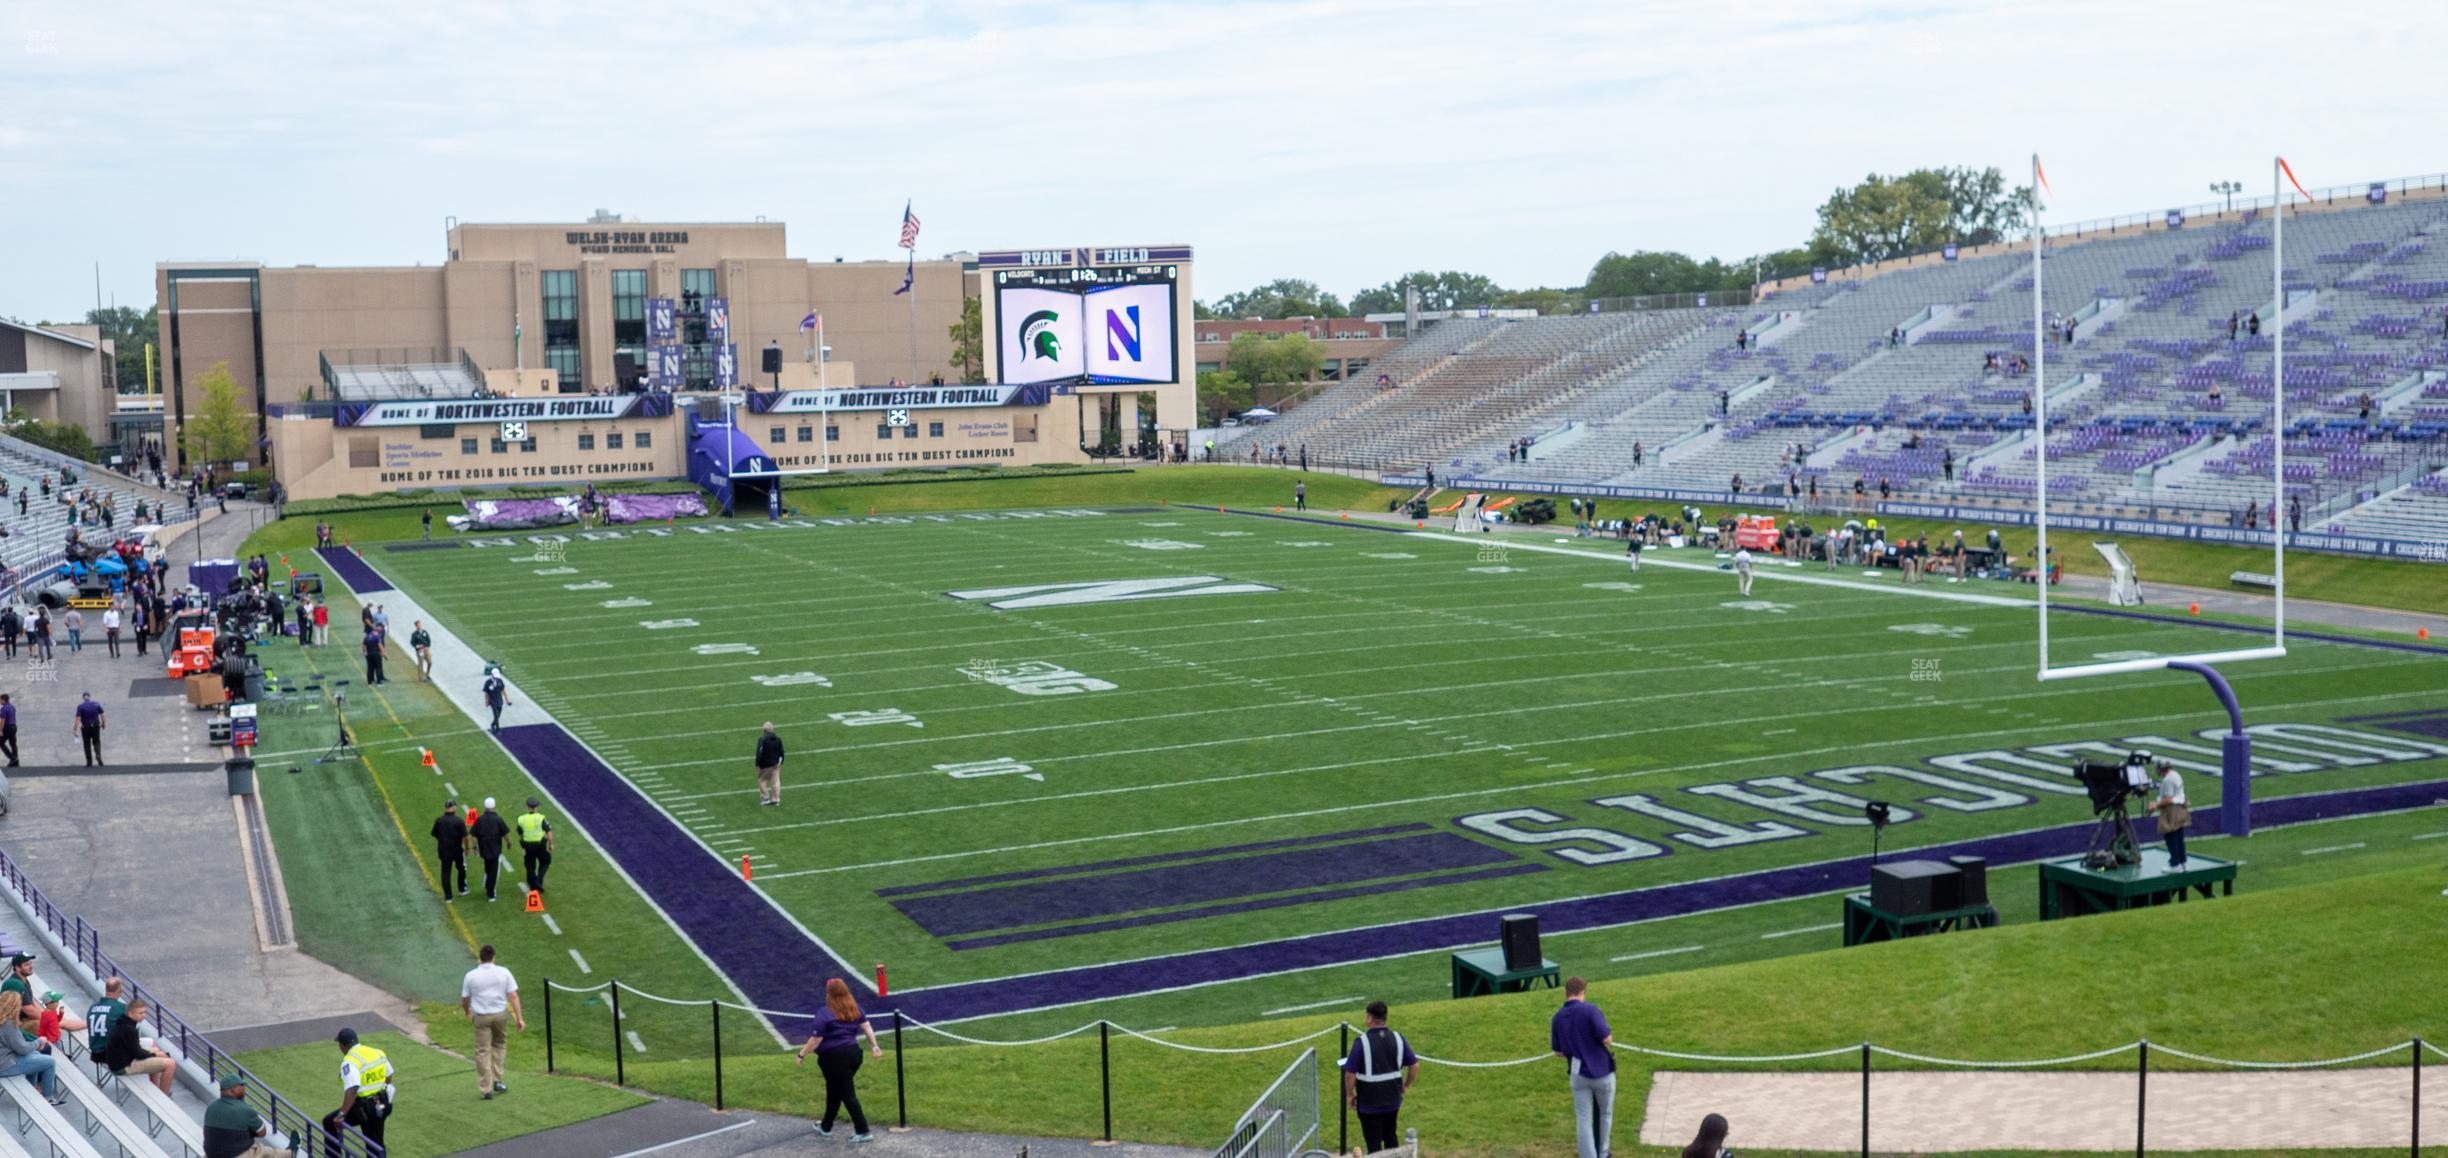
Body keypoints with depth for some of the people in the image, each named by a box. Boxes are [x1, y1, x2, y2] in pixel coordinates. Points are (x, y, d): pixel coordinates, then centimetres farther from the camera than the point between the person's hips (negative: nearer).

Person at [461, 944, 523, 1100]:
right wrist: (519, 1018, -3)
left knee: (483, 1052, 4)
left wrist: (467, 1013, 24)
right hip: (501, 1014, 1)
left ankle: (486, 1089, 5)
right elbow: (513, 996, -6)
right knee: (499, 1045, 22)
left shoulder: (471, 976, -5)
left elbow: (464, 1000, 3)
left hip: (481, 1017, -1)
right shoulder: (503, 973, -3)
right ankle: (497, 1080, 18)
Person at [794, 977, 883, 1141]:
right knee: (834, 1092, 23)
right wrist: (874, 1045, 12)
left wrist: (802, 1054, -4)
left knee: (847, 1095, 0)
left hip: (835, 1058, -7)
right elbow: (866, 1026, 4)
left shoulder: (825, 1014, -17)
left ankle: (863, 1132, 1)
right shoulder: (854, 1009, 3)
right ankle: (826, 1127, 36)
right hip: (853, 1053, 7)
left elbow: (815, 1039, -15)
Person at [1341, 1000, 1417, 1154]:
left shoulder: (1362, 1041, -17)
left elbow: (1350, 1073, -16)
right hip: (1393, 1099, 5)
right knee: (1391, 1136, 23)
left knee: (1373, 1143, 6)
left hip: (1369, 1102, -5)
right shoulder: (1397, 1038, -3)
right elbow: (1415, 1065, 0)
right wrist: (1406, 1086, 14)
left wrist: (1349, 1095, -2)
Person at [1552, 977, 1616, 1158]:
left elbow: (1558, 1052, 8)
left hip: (1578, 1074, 3)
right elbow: (1607, 1039, -21)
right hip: (1602, 1072, -3)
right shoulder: (1589, 1010, -17)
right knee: (1605, 1114, 18)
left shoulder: (1558, 1018, 1)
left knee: (1583, 1119, 8)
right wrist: (1609, 1037, 2)